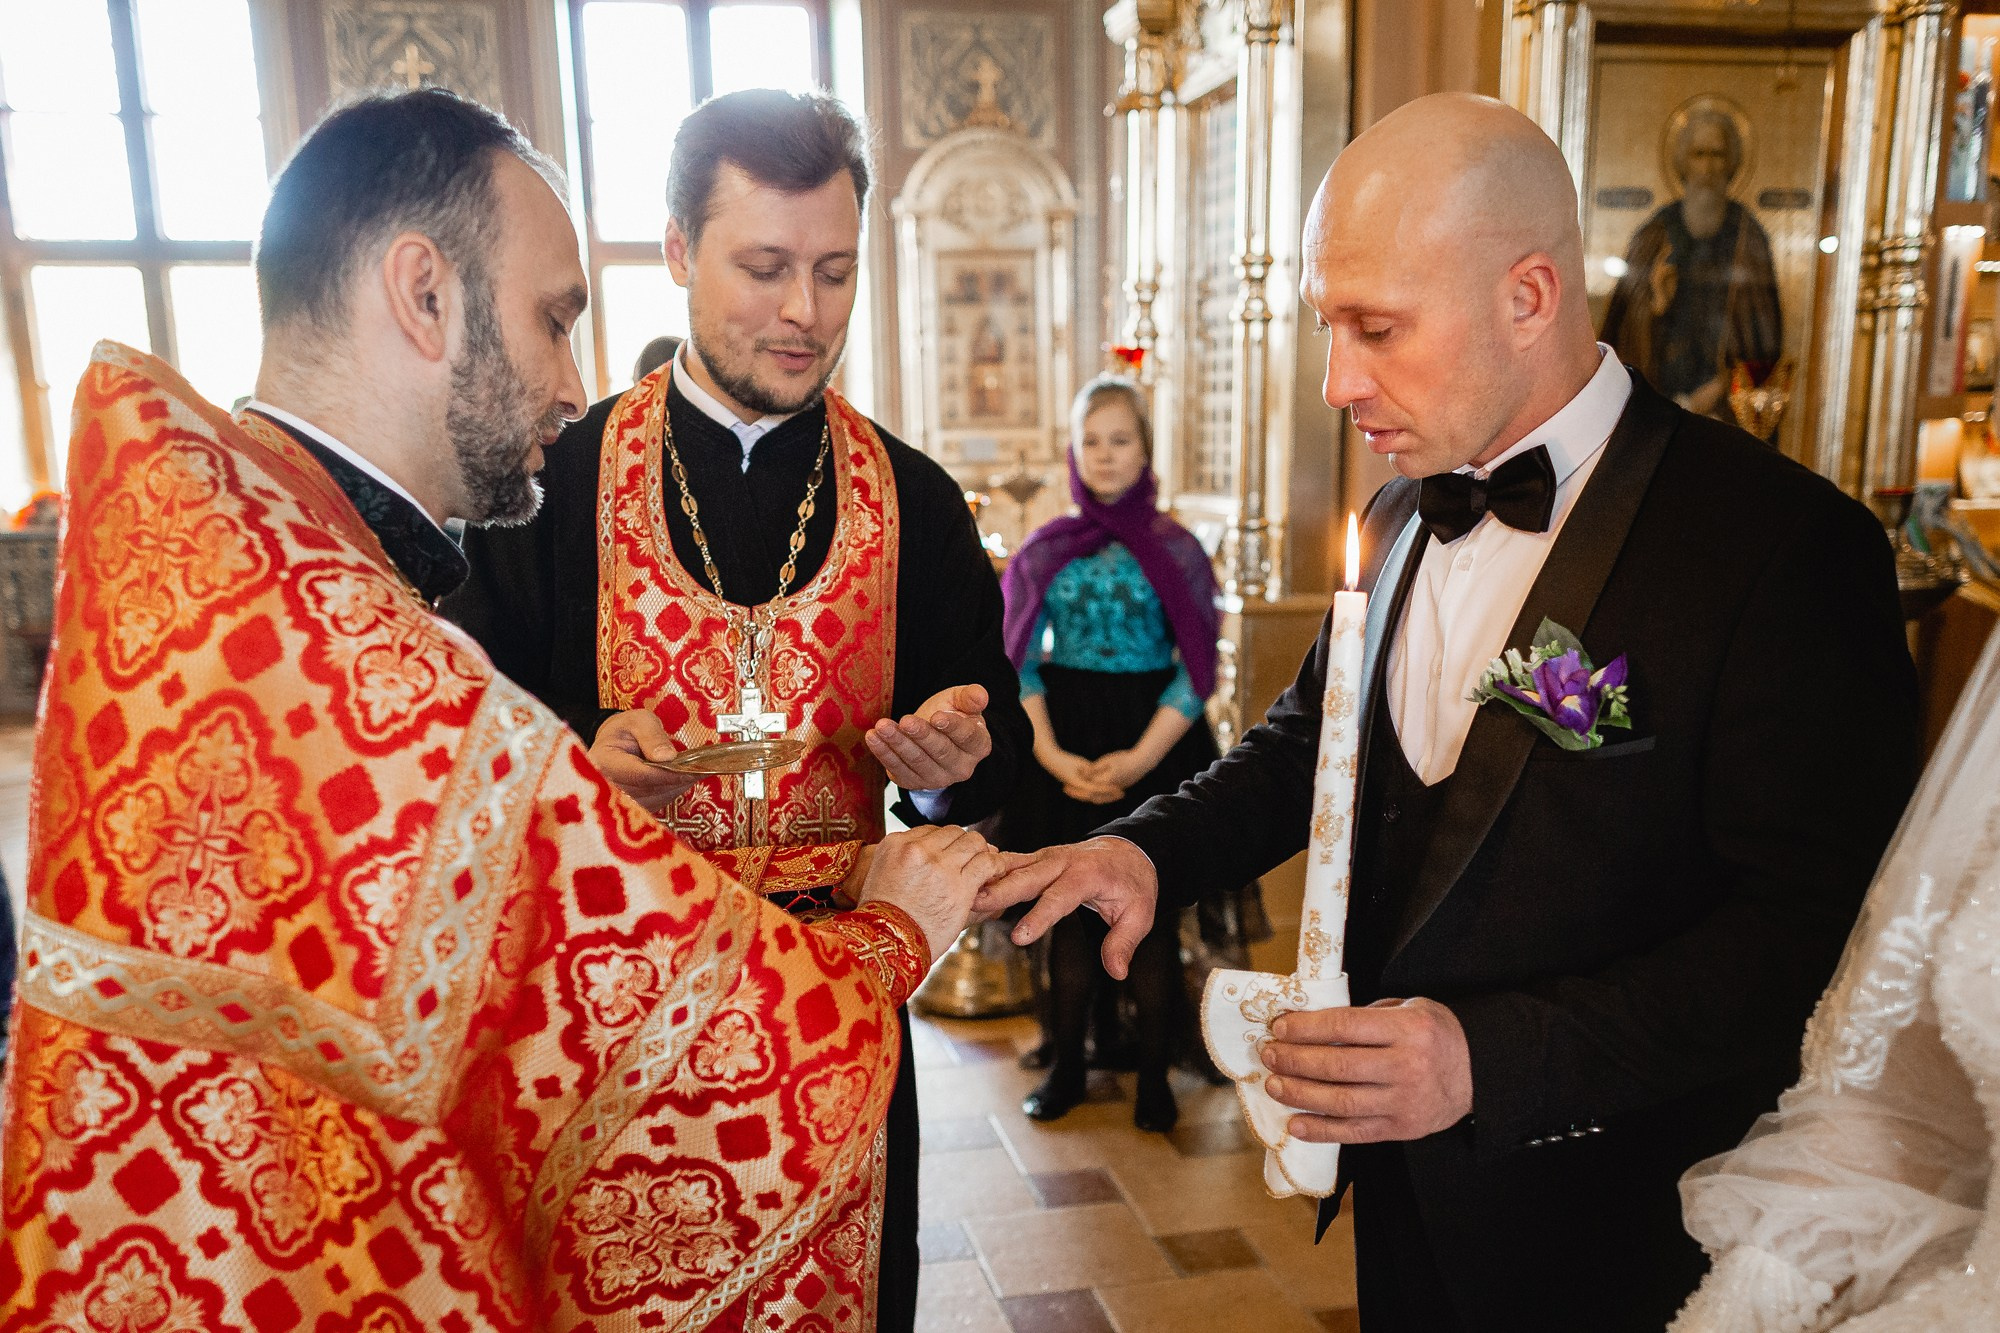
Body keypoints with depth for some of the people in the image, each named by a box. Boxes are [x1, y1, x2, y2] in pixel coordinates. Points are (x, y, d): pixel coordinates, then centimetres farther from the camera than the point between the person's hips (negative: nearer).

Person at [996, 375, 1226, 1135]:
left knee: (1152, 913, 4)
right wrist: (1054, 758, -11)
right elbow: (1019, 664, 1)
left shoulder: (1175, 549, -1)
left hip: (1154, 740, -1)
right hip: (1063, 748, 2)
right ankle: (1066, 1064, 23)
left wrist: (1142, 756, -15)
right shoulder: (1046, 550, 4)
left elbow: (1196, 668, -5)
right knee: (1068, 908, 9)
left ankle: (1153, 1073, 18)